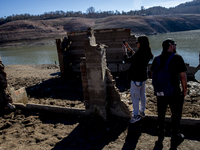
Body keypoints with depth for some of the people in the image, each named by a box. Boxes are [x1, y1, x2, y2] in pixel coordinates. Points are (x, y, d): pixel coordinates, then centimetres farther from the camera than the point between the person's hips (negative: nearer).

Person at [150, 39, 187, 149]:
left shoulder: (156, 59, 1)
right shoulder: (177, 58, -13)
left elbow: (152, 74, 9)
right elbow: (183, 76, -14)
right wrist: (185, 90, 0)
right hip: (174, 93, -4)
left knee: (161, 115, 19)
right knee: (176, 115, 15)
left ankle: (160, 138, 34)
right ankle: (174, 138, 30)